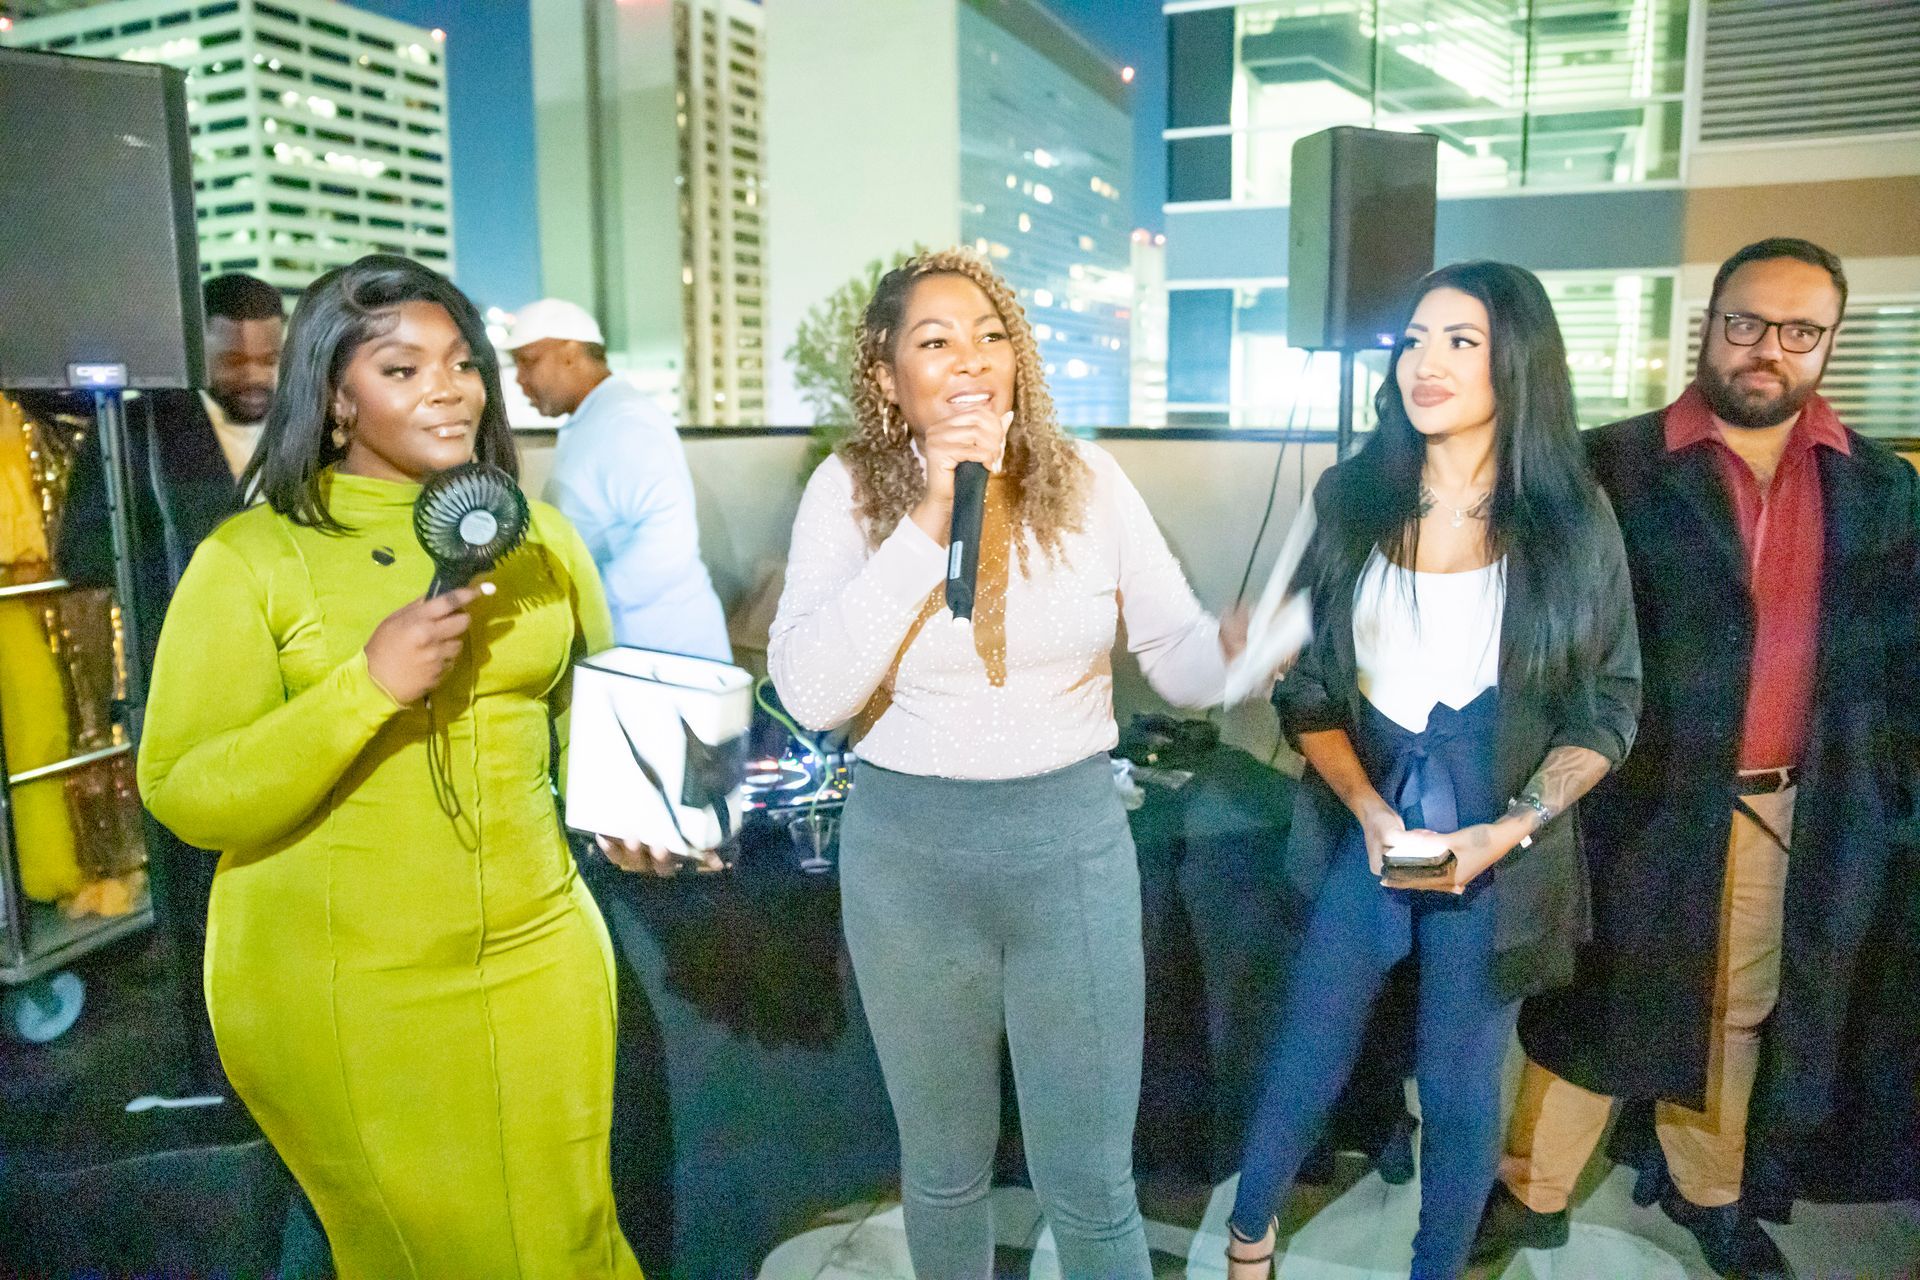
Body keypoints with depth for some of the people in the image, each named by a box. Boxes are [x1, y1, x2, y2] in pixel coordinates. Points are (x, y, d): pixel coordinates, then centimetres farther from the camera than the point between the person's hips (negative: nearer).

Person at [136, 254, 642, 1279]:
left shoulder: (534, 532, 4)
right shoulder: (251, 557, -7)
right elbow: (183, 799, -12)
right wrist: (367, 685, -24)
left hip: (537, 956, 3)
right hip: (340, 990, -3)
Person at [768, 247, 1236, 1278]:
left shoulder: (1088, 482, -4)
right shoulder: (849, 490, -7)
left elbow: (1176, 659, -1)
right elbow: (809, 694, -19)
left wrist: (1233, 648, -25)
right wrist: (928, 523, -24)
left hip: (1074, 844, 0)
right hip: (908, 852, 0)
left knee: (1091, 1184, 11)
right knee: (942, 1167, 20)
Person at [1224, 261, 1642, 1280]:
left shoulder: (1571, 520, -4)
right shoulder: (1350, 500, -2)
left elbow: (1607, 709, -1)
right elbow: (1306, 686, 0)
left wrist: (1510, 828, -13)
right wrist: (1368, 809, -13)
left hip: (1503, 846, 0)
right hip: (1362, 826, 1)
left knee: (1461, 1084, 11)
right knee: (1308, 1060, 10)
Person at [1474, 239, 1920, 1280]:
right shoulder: (1614, 467, -7)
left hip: (1795, 817, 4)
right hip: (1640, 802, -4)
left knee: (1740, 1017, 19)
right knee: (1592, 1005, 8)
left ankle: (1711, 1194, 39)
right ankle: (1532, 1194, 25)